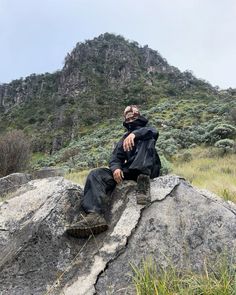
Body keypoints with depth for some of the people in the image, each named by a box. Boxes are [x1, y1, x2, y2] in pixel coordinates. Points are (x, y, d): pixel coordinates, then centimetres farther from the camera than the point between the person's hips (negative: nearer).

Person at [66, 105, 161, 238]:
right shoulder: (124, 139, 28)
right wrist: (116, 168, -14)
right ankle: (95, 215, -41)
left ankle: (143, 180, -42)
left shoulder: (146, 130, 19)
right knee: (96, 175, -18)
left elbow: (154, 131, -9)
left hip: (149, 169, -3)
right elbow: (116, 158, 12)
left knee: (147, 139, -24)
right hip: (129, 170, 4)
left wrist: (134, 134, -30)